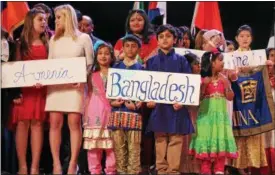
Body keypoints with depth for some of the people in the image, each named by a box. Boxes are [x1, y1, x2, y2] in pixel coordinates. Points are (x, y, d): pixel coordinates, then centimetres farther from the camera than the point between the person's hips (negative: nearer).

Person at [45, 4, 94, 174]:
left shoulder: (83, 38, 4)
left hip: (75, 85, -4)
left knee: (74, 123, -7)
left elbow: (90, 63, 2)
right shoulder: (54, 39, 17)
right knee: (55, 123, -3)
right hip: (55, 85, 4)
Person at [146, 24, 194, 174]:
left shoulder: (181, 60, 4)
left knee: (175, 140, 0)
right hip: (158, 106, 1)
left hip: (176, 105, -1)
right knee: (160, 140, 6)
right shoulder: (152, 61, 9)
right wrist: (148, 99, -8)